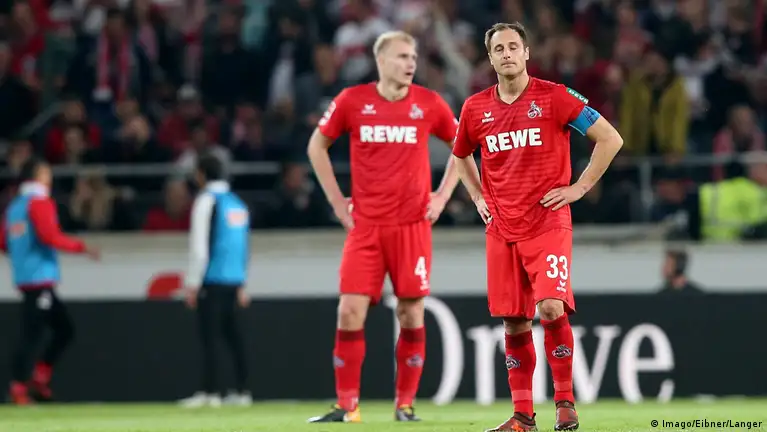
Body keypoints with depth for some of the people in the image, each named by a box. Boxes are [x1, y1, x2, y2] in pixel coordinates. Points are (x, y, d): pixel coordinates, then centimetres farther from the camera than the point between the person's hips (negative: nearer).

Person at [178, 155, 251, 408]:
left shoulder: (207, 200, -7)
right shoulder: (237, 203, 17)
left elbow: (200, 247, -13)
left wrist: (192, 284, -11)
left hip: (212, 280, -8)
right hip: (234, 279, 8)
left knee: (208, 335, -9)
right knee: (232, 334, 11)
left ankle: (209, 392, -15)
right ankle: (242, 391, 9)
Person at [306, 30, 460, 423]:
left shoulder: (429, 104, 0)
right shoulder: (352, 101, -2)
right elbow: (318, 145, 11)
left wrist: (442, 195, 5)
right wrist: (336, 200, 5)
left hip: (412, 225, 0)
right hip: (365, 225, 0)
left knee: (411, 313, 1)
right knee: (350, 311, -7)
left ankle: (405, 404, 11)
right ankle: (347, 405, 1)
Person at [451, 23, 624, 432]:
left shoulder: (554, 97, -5)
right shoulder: (476, 108, 7)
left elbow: (610, 138, -3)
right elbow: (461, 156, 27)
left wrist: (578, 188, -6)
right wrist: (479, 198, 14)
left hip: (548, 224, -4)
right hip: (501, 229, 4)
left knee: (551, 308, -20)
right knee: (514, 324, 4)